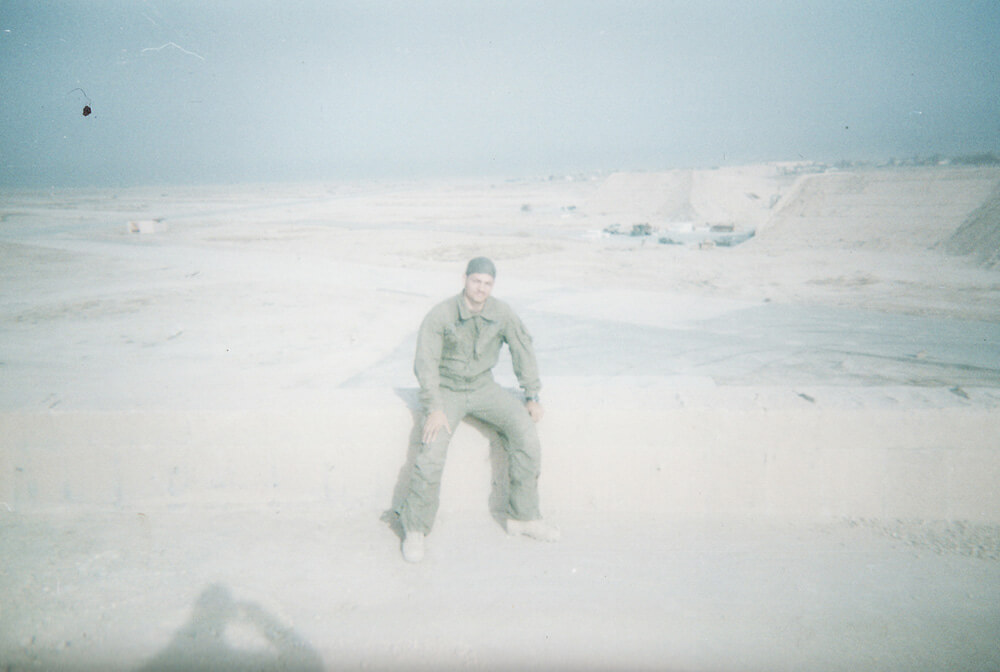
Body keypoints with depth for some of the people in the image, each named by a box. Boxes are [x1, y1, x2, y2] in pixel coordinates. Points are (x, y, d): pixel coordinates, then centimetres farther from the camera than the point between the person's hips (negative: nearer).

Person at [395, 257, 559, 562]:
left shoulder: (502, 313, -5)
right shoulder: (440, 315, -15)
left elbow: (523, 350, 6)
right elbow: (425, 363, -18)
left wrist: (532, 396, 2)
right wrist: (434, 408, -27)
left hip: (483, 388, 3)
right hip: (447, 391, -3)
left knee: (525, 430, -18)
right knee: (433, 451, -25)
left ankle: (523, 517, -5)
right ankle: (414, 529, -5)